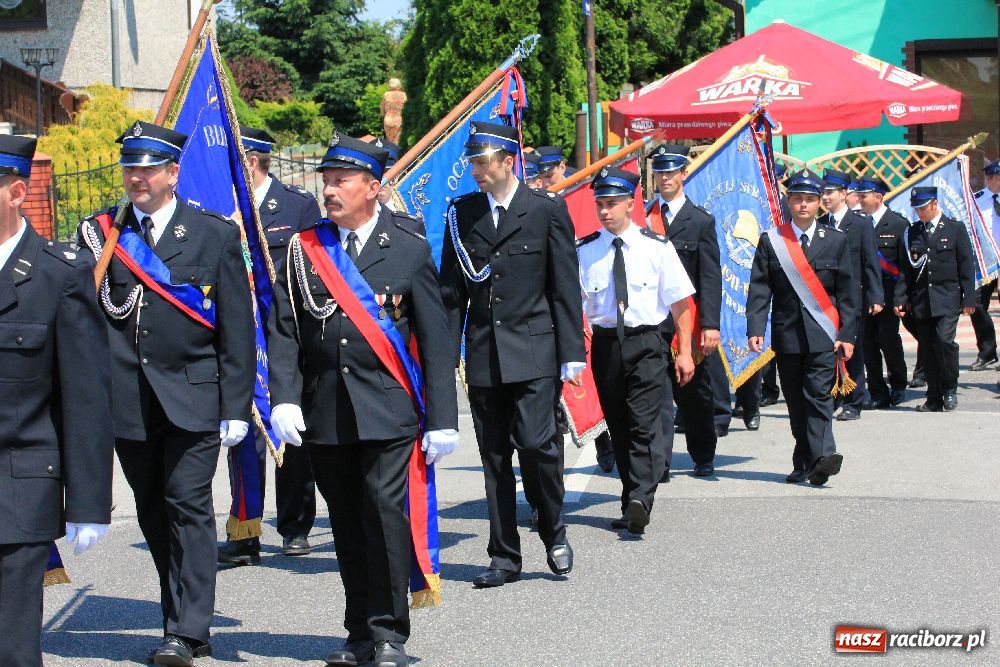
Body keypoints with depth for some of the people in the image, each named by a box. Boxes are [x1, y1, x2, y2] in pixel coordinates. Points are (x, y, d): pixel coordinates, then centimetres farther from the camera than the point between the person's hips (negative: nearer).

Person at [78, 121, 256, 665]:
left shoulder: (215, 234, 2)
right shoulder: (100, 233, 7)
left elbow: (236, 328, 1)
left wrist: (236, 407, -5)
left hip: (193, 398, -3)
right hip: (128, 400, 3)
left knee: (188, 507, -8)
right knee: (153, 514, 9)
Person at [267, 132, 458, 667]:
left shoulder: (409, 250, 2)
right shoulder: (303, 248, 8)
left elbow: (435, 339, 2)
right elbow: (283, 328, 6)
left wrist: (442, 419, -2)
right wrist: (284, 399, -7)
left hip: (387, 408, -3)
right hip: (324, 412, 3)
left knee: (386, 512, -11)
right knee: (347, 523, 9)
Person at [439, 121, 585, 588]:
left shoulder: (547, 210, 0)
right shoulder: (461, 213, 9)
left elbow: (566, 287, -1)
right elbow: (452, 291, 11)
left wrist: (571, 353, -5)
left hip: (534, 352, -4)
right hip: (483, 356, 4)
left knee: (536, 444, -13)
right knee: (494, 457, 6)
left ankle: (554, 533, 12)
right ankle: (505, 558, 15)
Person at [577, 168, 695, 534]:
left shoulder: (656, 247, -1)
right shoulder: (584, 251, 2)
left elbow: (680, 301, 3)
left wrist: (684, 351, 0)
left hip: (646, 343, -3)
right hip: (605, 343, 3)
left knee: (644, 425, -14)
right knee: (618, 427, 10)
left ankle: (640, 501, -20)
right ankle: (632, 504, 20)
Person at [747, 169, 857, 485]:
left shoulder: (836, 241, 7)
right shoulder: (770, 241, 7)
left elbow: (848, 292, 6)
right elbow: (759, 289, 1)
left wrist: (847, 335, -1)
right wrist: (755, 328, -11)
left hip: (823, 335, -2)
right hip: (786, 335, 2)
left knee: (818, 396, -13)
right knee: (795, 401, 7)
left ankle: (820, 458, -22)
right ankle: (805, 464, 16)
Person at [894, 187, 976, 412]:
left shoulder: (955, 229, 2)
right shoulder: (913, 232, 10)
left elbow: (967, 266, 1)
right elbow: (906, 268, 12)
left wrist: (969, 299, -3)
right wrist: (901, 298, 5)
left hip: (947, 298, -3)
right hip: (921, 300, 3)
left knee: (945, 340, -19)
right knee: (929, 349, 4)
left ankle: (950, 388, 1)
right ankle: (934, 399, 10)